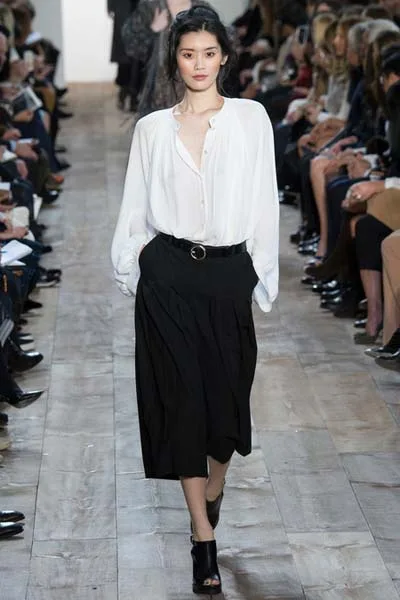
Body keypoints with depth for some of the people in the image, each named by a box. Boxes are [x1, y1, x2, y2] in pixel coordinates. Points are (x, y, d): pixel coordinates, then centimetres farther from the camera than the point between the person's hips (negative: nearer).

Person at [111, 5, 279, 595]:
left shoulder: (251, 118, 2)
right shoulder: (152, 128, 5)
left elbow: (264, 202, 3)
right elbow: (136, 209, 10)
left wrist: (261, 277, 1)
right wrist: (132, 268, 7)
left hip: (228, 275, 0)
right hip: (168, 276, 0)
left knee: (226, 393, 8)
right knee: (181, 398, -1)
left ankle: (212, 491, 39)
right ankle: (205, 541, 7)